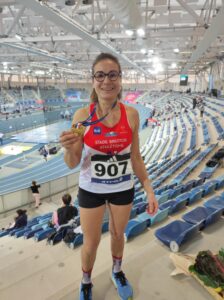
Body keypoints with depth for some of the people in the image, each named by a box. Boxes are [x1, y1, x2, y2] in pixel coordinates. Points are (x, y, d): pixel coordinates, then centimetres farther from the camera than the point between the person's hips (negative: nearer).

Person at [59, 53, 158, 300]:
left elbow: (135, 157, 0)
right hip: (91, 190, -1)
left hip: (123, 189, 2)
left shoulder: (131, 114, -9)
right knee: (91, 243, 16)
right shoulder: (82, 116, -14)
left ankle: (117, 272, 56)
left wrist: (149, 190, -1)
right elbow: (72, 163, -10)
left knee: (118, 235, 24)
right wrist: (68, 148, -32)